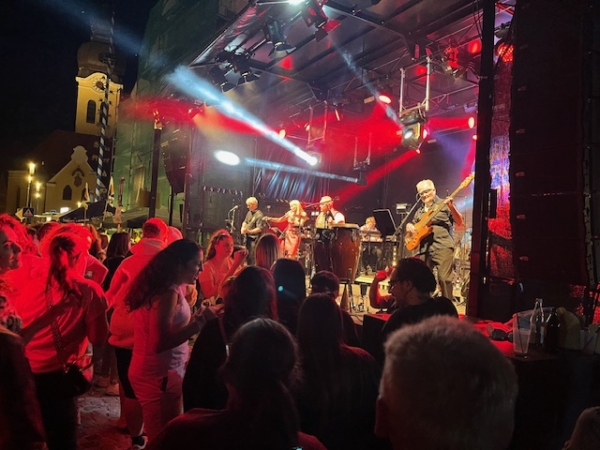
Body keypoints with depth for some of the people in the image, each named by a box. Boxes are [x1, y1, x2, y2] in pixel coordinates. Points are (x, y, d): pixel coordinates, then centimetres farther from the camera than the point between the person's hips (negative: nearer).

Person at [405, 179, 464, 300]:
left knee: (444, 278, -15)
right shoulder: (419, 212, 22)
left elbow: (460, 223, -3)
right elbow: (410, 235, 26)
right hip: (424, 249, 6)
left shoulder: (444, 205, 7)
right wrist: (409, 227, 3)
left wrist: (452, 208, -18)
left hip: (443, 247, -5)